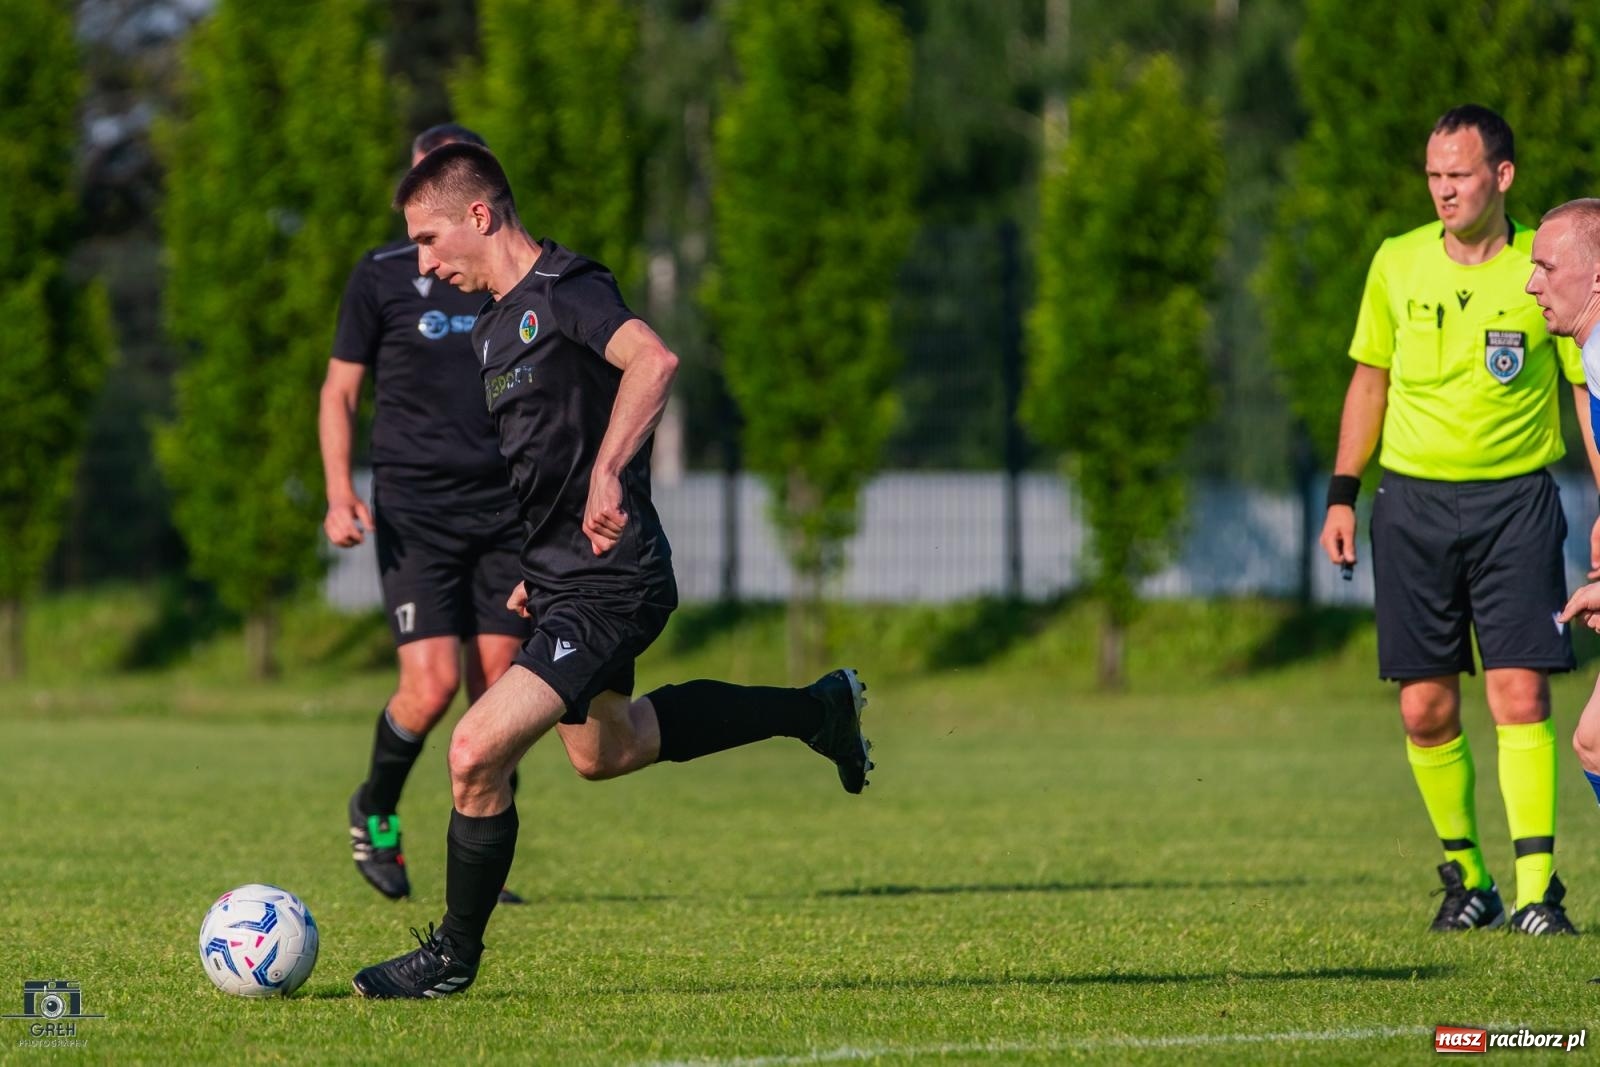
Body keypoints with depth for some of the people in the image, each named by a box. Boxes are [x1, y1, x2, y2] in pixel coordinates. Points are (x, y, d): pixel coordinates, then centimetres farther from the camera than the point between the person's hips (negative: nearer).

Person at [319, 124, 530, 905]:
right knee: (431, 683, -14)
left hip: (504, 510, 3)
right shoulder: (381, 276, 1)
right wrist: (340, 494, -10)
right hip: (414, 510, -3)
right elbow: (339, 391, 4)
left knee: (496, 690, -2)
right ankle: (374, 813, 14)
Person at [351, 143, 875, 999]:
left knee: (476, 754, -17)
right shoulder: (493, 326, 13)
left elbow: (652, 360, -34)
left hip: (609, 585, -11)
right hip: (561, 579, 11)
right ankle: (819, 710, 41)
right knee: (604, 750, 30)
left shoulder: (564, 290, -16)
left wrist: (607, 475, -40)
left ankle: (455, 954, 1)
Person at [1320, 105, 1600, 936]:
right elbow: (1370, 378, 15)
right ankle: (1467, 877, 18)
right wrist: (1342, 494, 9)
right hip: (1412, 501, 3)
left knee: (1519, 694, -12)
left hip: (1515, 500, -3)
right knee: (1425, 709, 2)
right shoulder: (1397, 263, 5)